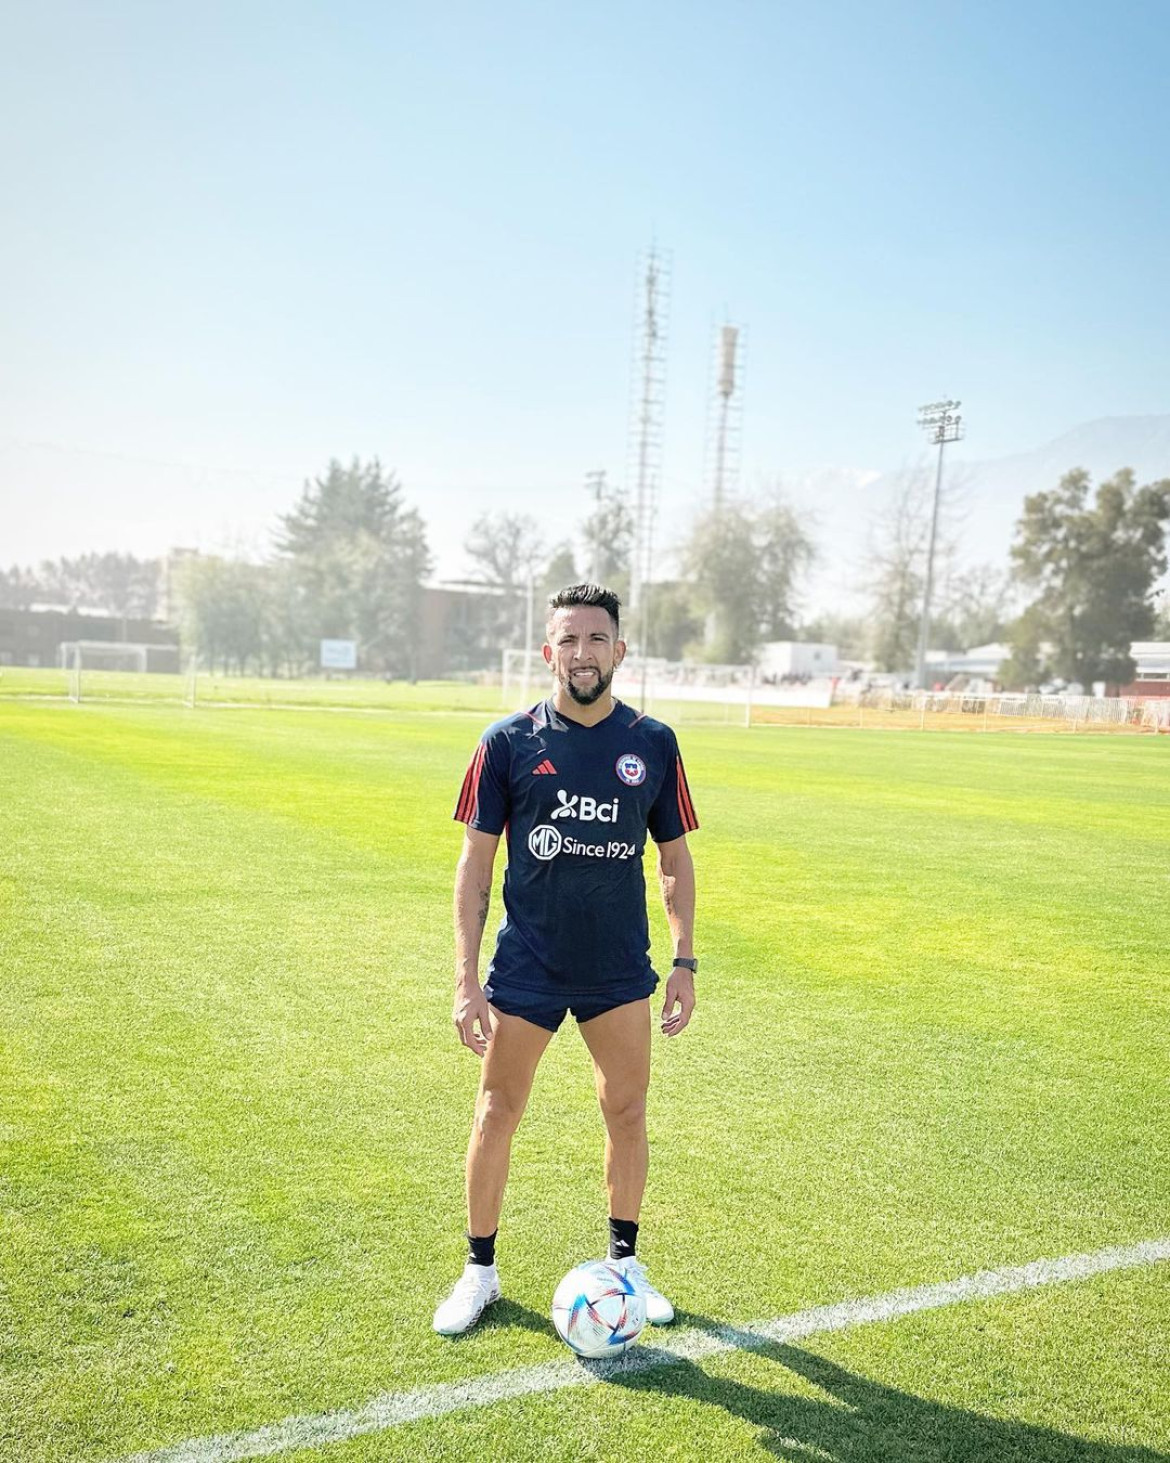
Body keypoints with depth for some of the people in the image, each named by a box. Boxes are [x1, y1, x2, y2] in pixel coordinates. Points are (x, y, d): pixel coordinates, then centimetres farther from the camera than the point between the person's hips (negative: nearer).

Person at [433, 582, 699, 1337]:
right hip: (525, 969, -1)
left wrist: (685, 962, 2)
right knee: (497, 1113, 6)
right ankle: (480, 1270, 25)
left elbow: (675, 857, 7)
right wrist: (466, 978, -6)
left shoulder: (653, 744, -1)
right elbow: (475, 862, -3)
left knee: (628, 1111, 10)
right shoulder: (509, 742, -6)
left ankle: (625, 1261, 30)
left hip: (620, 969, 2)